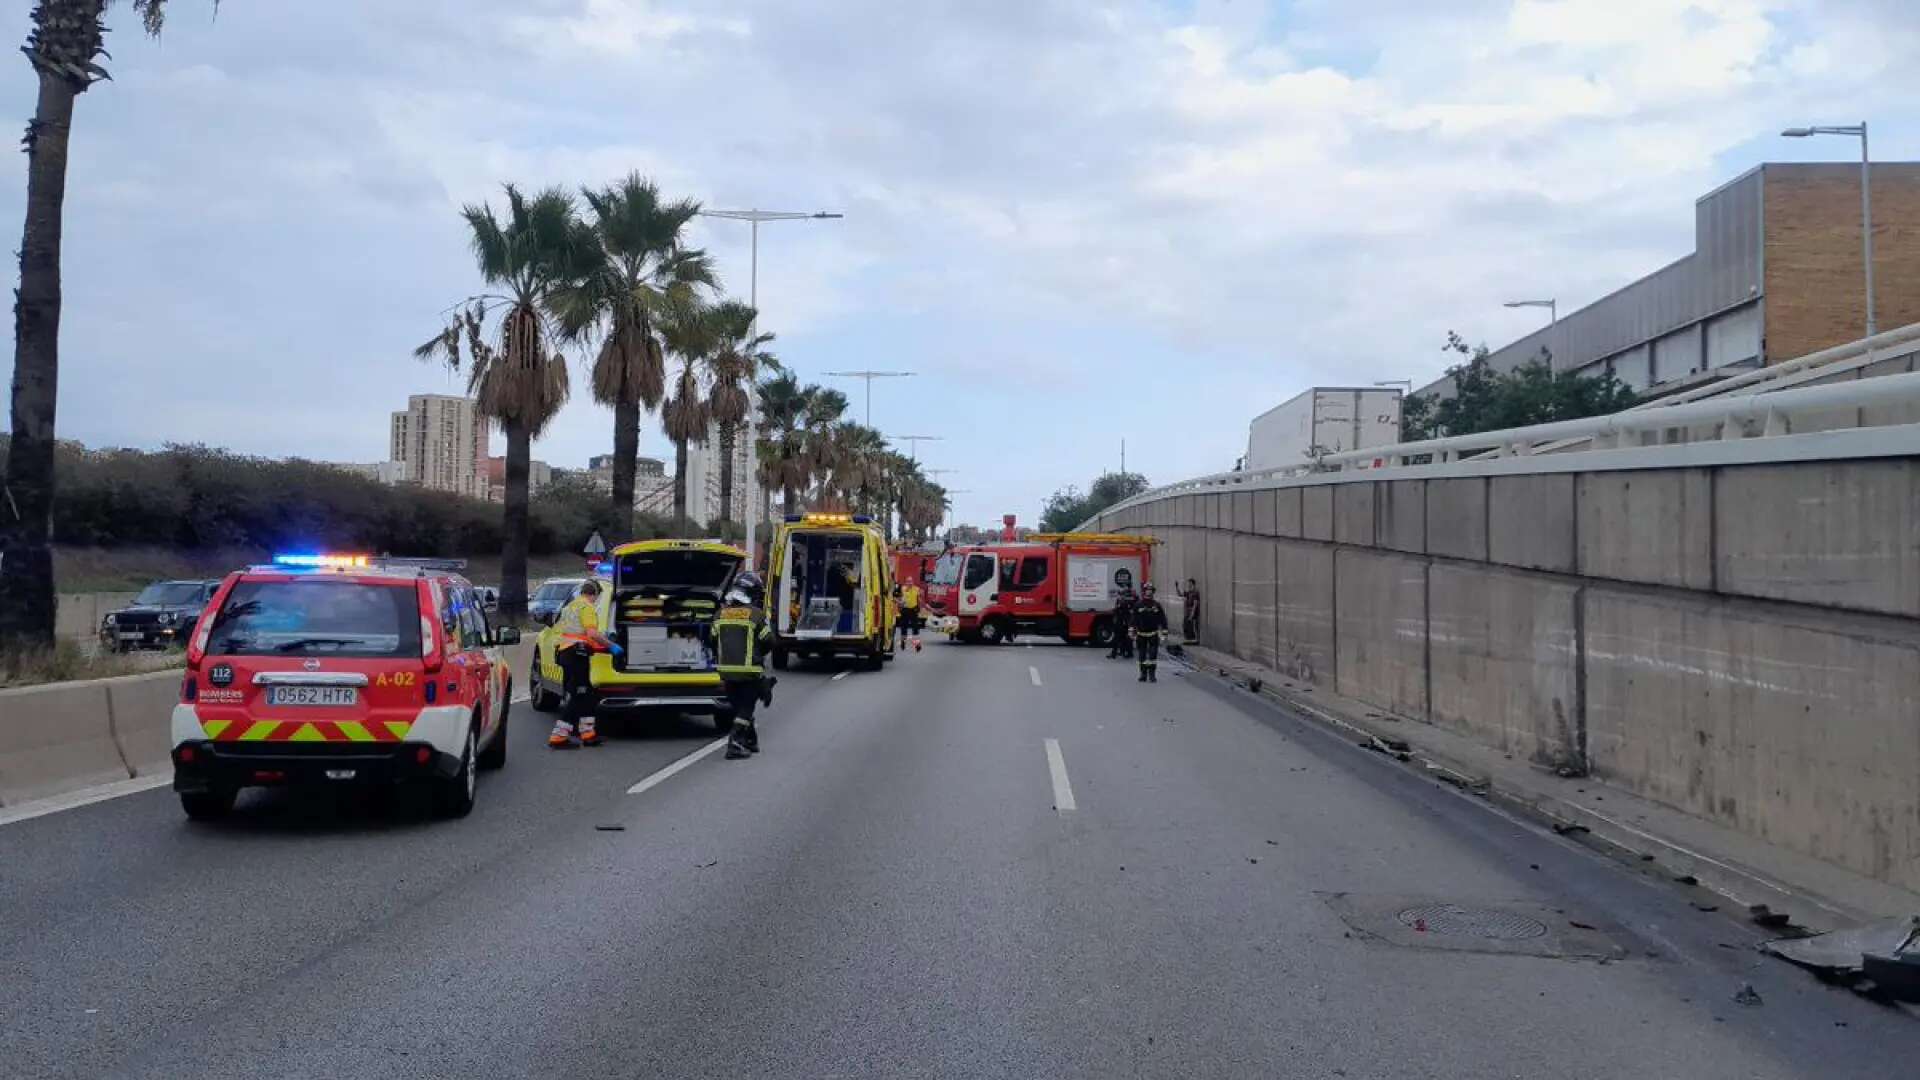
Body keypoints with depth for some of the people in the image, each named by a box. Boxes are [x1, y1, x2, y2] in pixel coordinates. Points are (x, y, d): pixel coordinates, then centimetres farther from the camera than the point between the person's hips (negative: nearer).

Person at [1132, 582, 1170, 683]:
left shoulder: (1157, 605, 1)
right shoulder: (1137, 606, -1)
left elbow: (1163, 619, 3)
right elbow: (1133, 620, 0)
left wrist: (1164, 633, 0)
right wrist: (1133, 632, -5)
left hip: (1153, 634, -1)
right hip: (1141, 634, 1)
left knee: (1153, 654, -7)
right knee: (1142, 655, 6)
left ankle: (1152, 674, 0)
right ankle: (1143, 674, 16)